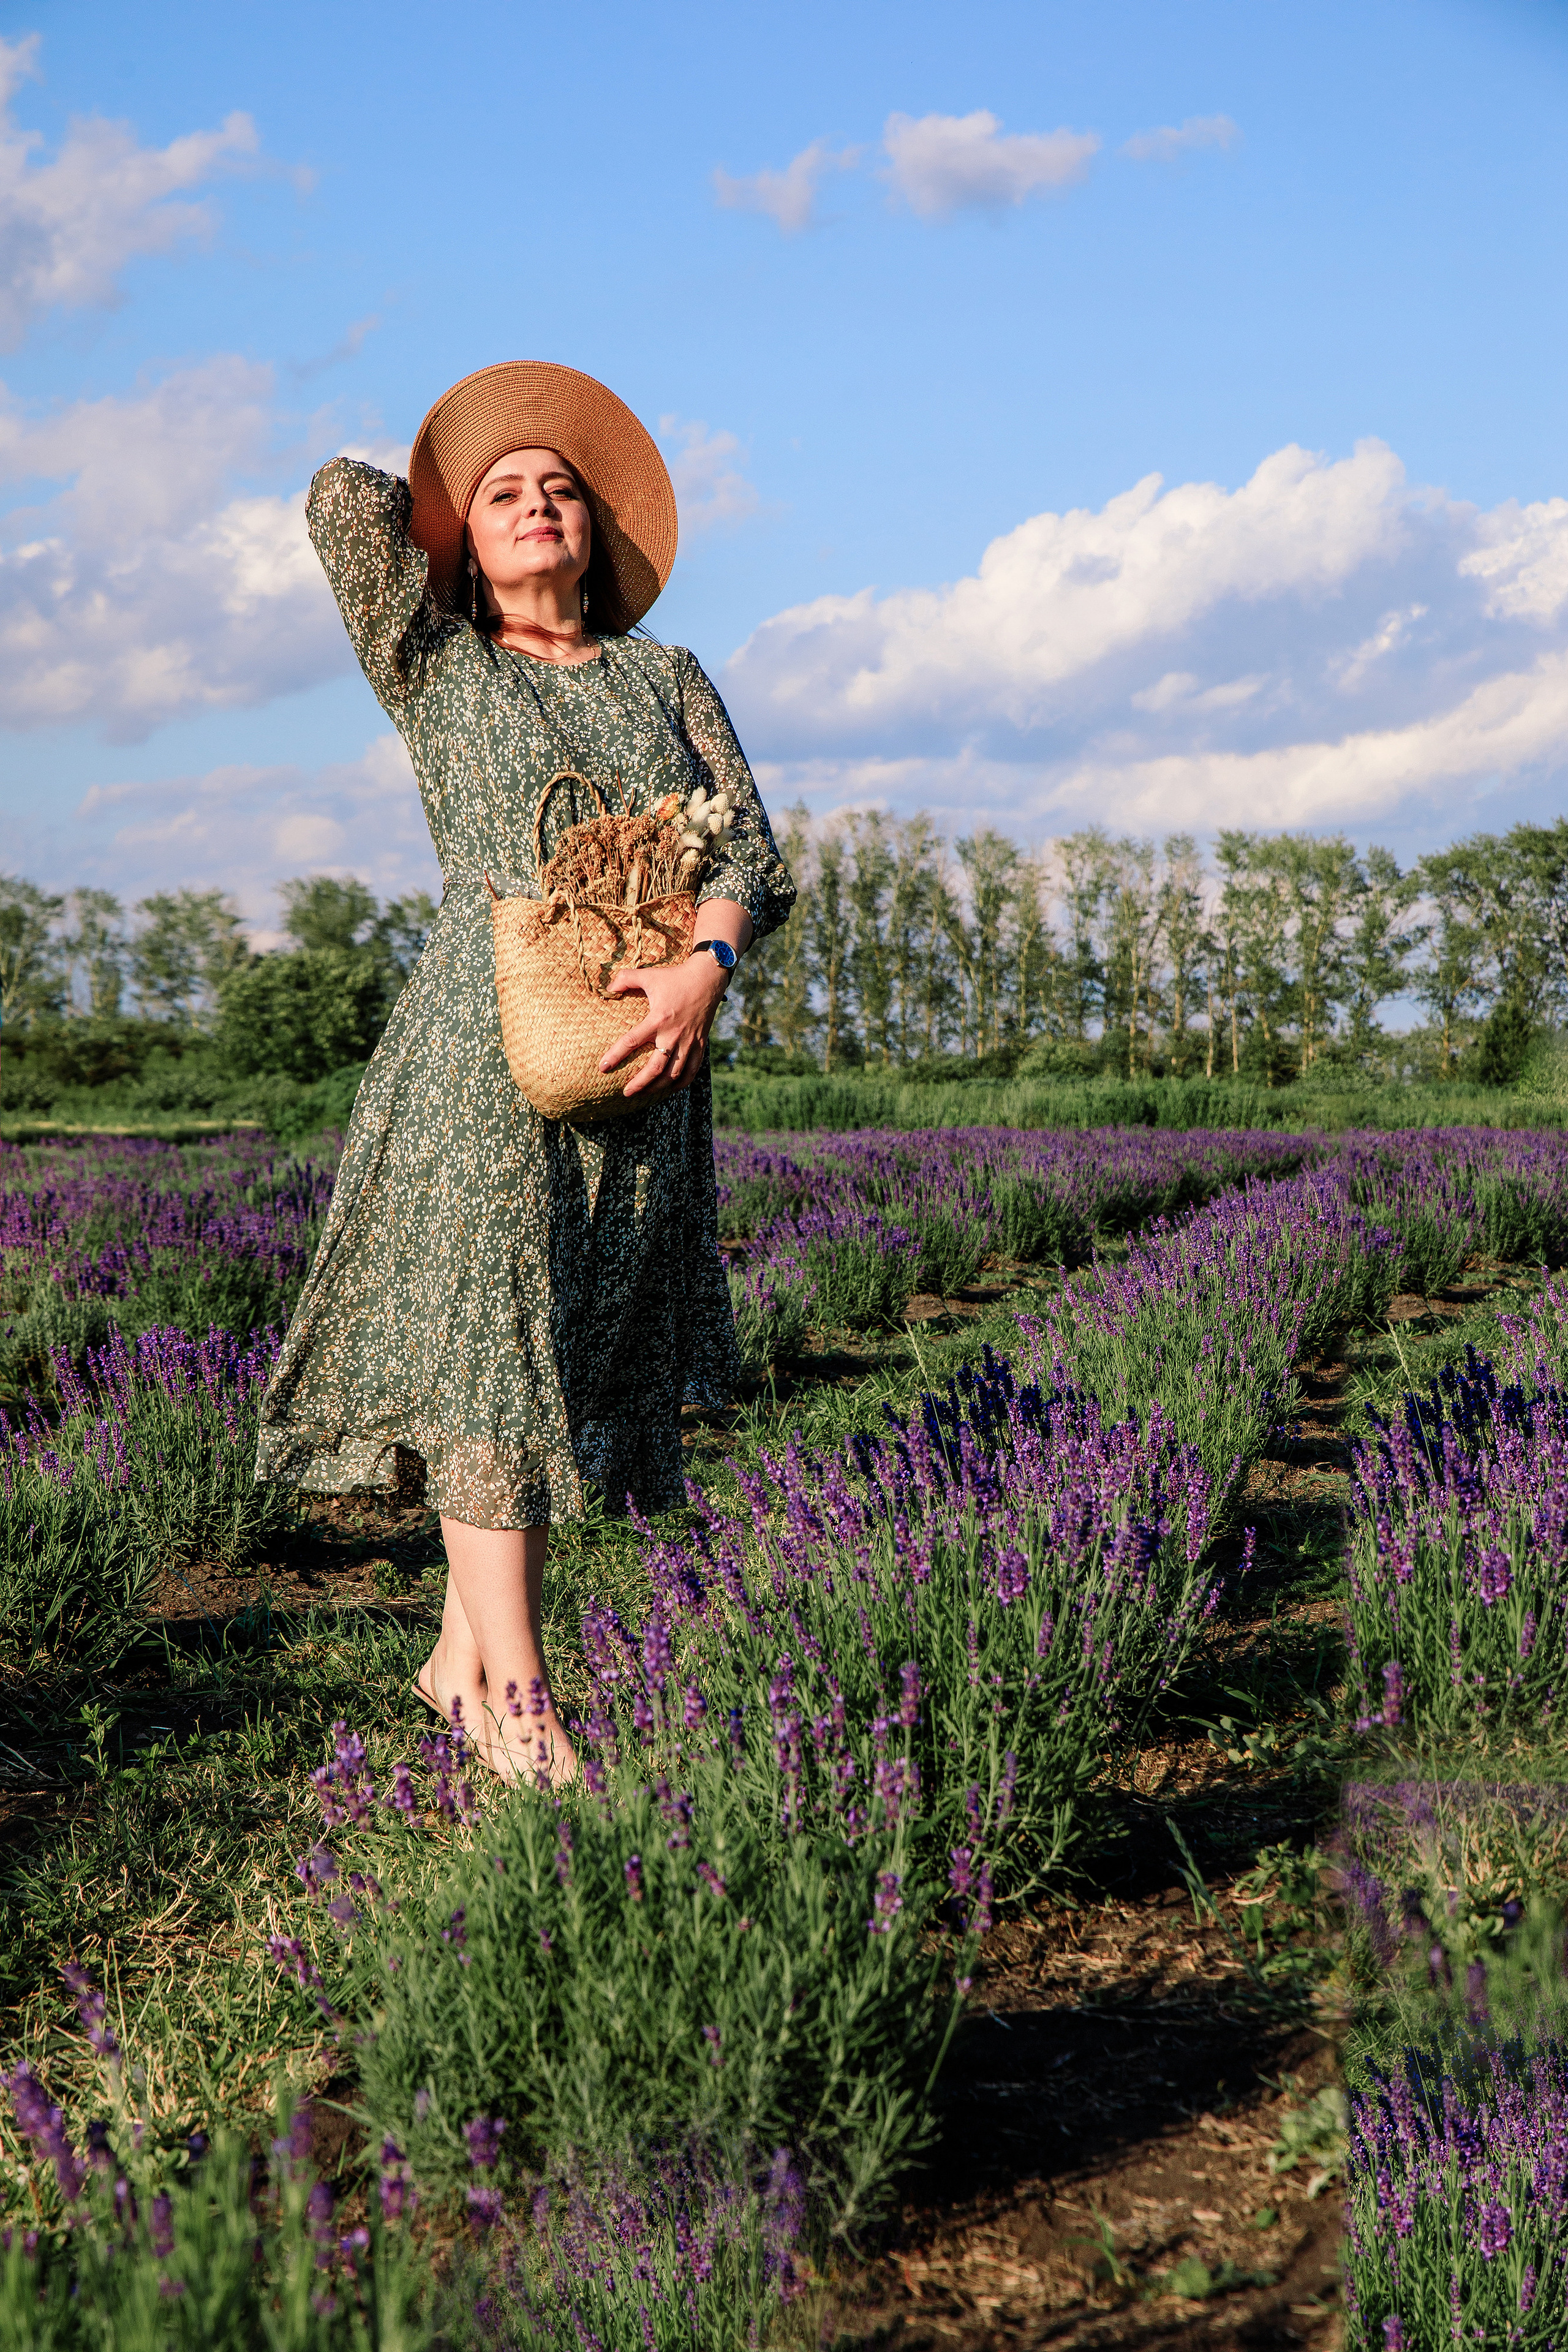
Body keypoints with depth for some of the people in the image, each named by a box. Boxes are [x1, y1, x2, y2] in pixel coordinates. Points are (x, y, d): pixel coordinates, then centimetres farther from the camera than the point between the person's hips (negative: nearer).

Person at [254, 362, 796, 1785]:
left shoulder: (664, 675, 18)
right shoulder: (435, 668, 11)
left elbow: (753, 852, 8)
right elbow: (347, 499, -3)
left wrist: (705, 966, -12)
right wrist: (443, 541, 18)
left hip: (641, 1055, 4)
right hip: (488, 1032, -3)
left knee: (581, 1352, 5)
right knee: (489, 1333, -9)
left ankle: (465, 1648, 16)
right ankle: (511, 1687, -7)